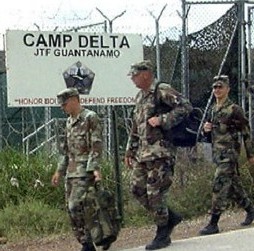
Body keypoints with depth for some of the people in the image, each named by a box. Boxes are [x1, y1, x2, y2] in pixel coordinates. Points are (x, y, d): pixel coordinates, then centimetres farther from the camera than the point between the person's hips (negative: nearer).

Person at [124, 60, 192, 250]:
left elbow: (185, 106, -19)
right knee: (137, 189, 6)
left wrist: (162, 120, -22)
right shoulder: (140, 96, 18)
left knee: (156, 192, -8)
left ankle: (163, 235, 4)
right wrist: (130, 150, 23)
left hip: (160, 151, -9)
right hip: (142, 152, 9)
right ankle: (171, 217, 19)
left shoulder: (163, 91, -8)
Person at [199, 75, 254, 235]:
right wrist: (206, 129, -3)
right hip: (217, 153, 8)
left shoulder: (234, 109, -9)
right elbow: (209, 134, 21)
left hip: (229, 153, -8)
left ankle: (214, 224, -13)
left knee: (220, 185, -14)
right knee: (233, 186, 15)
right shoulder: (213, 110, 13)